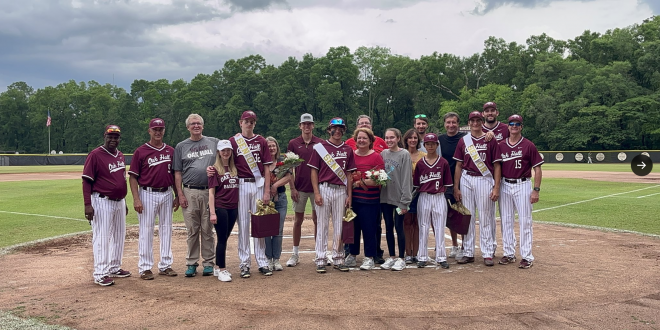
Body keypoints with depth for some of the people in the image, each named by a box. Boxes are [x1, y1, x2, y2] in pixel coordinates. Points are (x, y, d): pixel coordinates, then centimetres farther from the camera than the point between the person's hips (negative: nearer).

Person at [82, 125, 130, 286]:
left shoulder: (120, 156, 12)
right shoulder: (95, 155, -11)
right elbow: (86, 181, -13)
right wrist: (88, 205, -19)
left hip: (119, 202, 8)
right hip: (102, 202, -8)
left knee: (119, 236, 15)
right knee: (102, 238, -4)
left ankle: (114, 268, 28)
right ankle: (100, 274, 3)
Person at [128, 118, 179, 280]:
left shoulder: (171, 151, 9)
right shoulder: (140, 151, -2)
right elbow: (133, 177, -4)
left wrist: (177, 196, 9)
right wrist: (136, 199, -12)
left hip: (167, 194, 4)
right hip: (147, 194, -4)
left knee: (166, 230, 10)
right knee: (146, 231, 0)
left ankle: (165, 265, 20)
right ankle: (145, 267, 9)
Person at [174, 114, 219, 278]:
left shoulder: (214, 142, 11)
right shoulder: (181, 146, 10)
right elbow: (178, 173, 8)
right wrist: (180, 194, -1)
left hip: (209, 192, 0)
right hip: (189, 193, 0)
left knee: (208, 230, 4)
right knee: (192, 230, 4)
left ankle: (208, 263, 12)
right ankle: (191, 263, 13)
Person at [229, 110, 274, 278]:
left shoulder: (261, 141, 7)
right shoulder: (233, 141, 3)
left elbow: (266, 168, 5)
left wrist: (267, 191, -2)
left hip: (259, 184, 1)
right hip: (241, 184, -1)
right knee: (243, 223, 2)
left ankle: (262, 261, 13)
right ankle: (244, 262, 10)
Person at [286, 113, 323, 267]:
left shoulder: (320, 143, 2)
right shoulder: (293, 143, 2)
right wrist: (292, 188, -5)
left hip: (317, 187, 0)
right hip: (300, 188, 0)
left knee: (317, 219, 7)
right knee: (298, 220, 7)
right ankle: (295, 254, 15)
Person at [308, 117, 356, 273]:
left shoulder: (348, 149, 10)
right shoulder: (320, 147, 1)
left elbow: (349, 174, 11)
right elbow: (314, 171, -1)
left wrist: (349, 195, 6)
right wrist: (316, 193, -9)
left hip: (341, 190, 3)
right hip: (324, 189, -3)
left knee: (339, 225, 8)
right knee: (322, 224, 1)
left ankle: (338, 259, 17)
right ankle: (320, 260, 8)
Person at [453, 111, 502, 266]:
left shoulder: (490, 140, 2)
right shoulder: (463, 141, 9)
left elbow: (497, 165, 0)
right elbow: (458, 165, 9)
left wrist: (496, 188, -7)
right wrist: (456, 187, 4)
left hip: (485, 180, -3)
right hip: (466, 180, 3)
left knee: (486, 217, 0)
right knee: (467, 217, 6)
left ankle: (488, 253, 8)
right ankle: (468, 253, 15)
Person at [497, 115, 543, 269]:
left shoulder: (528, 145, -3)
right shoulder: (501, 146, 7)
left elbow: (537, 169, -4)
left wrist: (536, 190, -10)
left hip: (523, 185, -4)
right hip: (505, 185, 4)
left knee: (525, 221, -2)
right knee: (506, 221, 9)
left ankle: (527, 256, 5)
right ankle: (509, 254, 19)